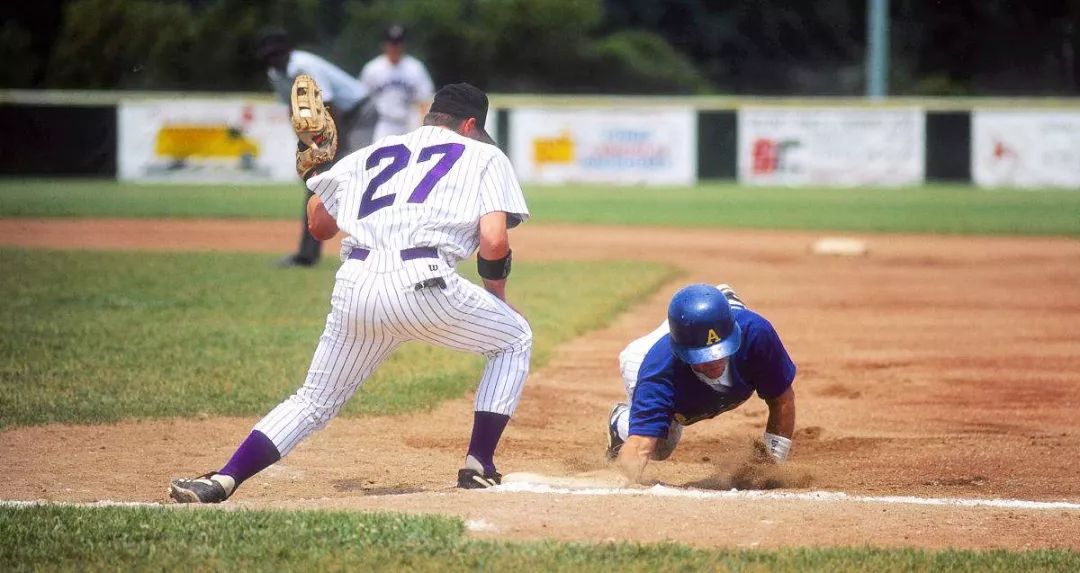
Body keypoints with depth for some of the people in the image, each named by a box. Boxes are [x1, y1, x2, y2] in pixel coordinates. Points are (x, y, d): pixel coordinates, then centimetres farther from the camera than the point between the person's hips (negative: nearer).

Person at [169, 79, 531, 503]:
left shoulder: (373, 154, 27)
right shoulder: (485, 156, 17)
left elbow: (319, 223, 29)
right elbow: (494, 240, 2)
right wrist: (496, 292, 19)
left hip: (355, 287, 4)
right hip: (423, 284, -4)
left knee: (315, 400, 17)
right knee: (514, 340, 23)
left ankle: (222, 482, -3)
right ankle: (478, 467, 16)